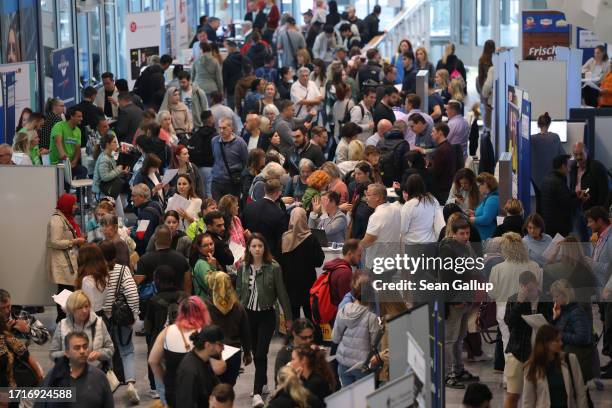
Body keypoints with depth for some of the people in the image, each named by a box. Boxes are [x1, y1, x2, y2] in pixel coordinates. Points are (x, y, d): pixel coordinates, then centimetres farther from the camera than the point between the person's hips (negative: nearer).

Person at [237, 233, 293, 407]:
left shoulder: (274, 268, -9)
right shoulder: (243, 267, 1)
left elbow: (281, 293, -5)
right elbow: (239, 291, 7)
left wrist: (288, 316, -1)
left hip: (266, 315, -3)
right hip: (248, 314, 3)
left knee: (261, 354, -9)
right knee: (255, 353, 13)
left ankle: (257, 392, -11)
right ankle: (262, 383, 30)